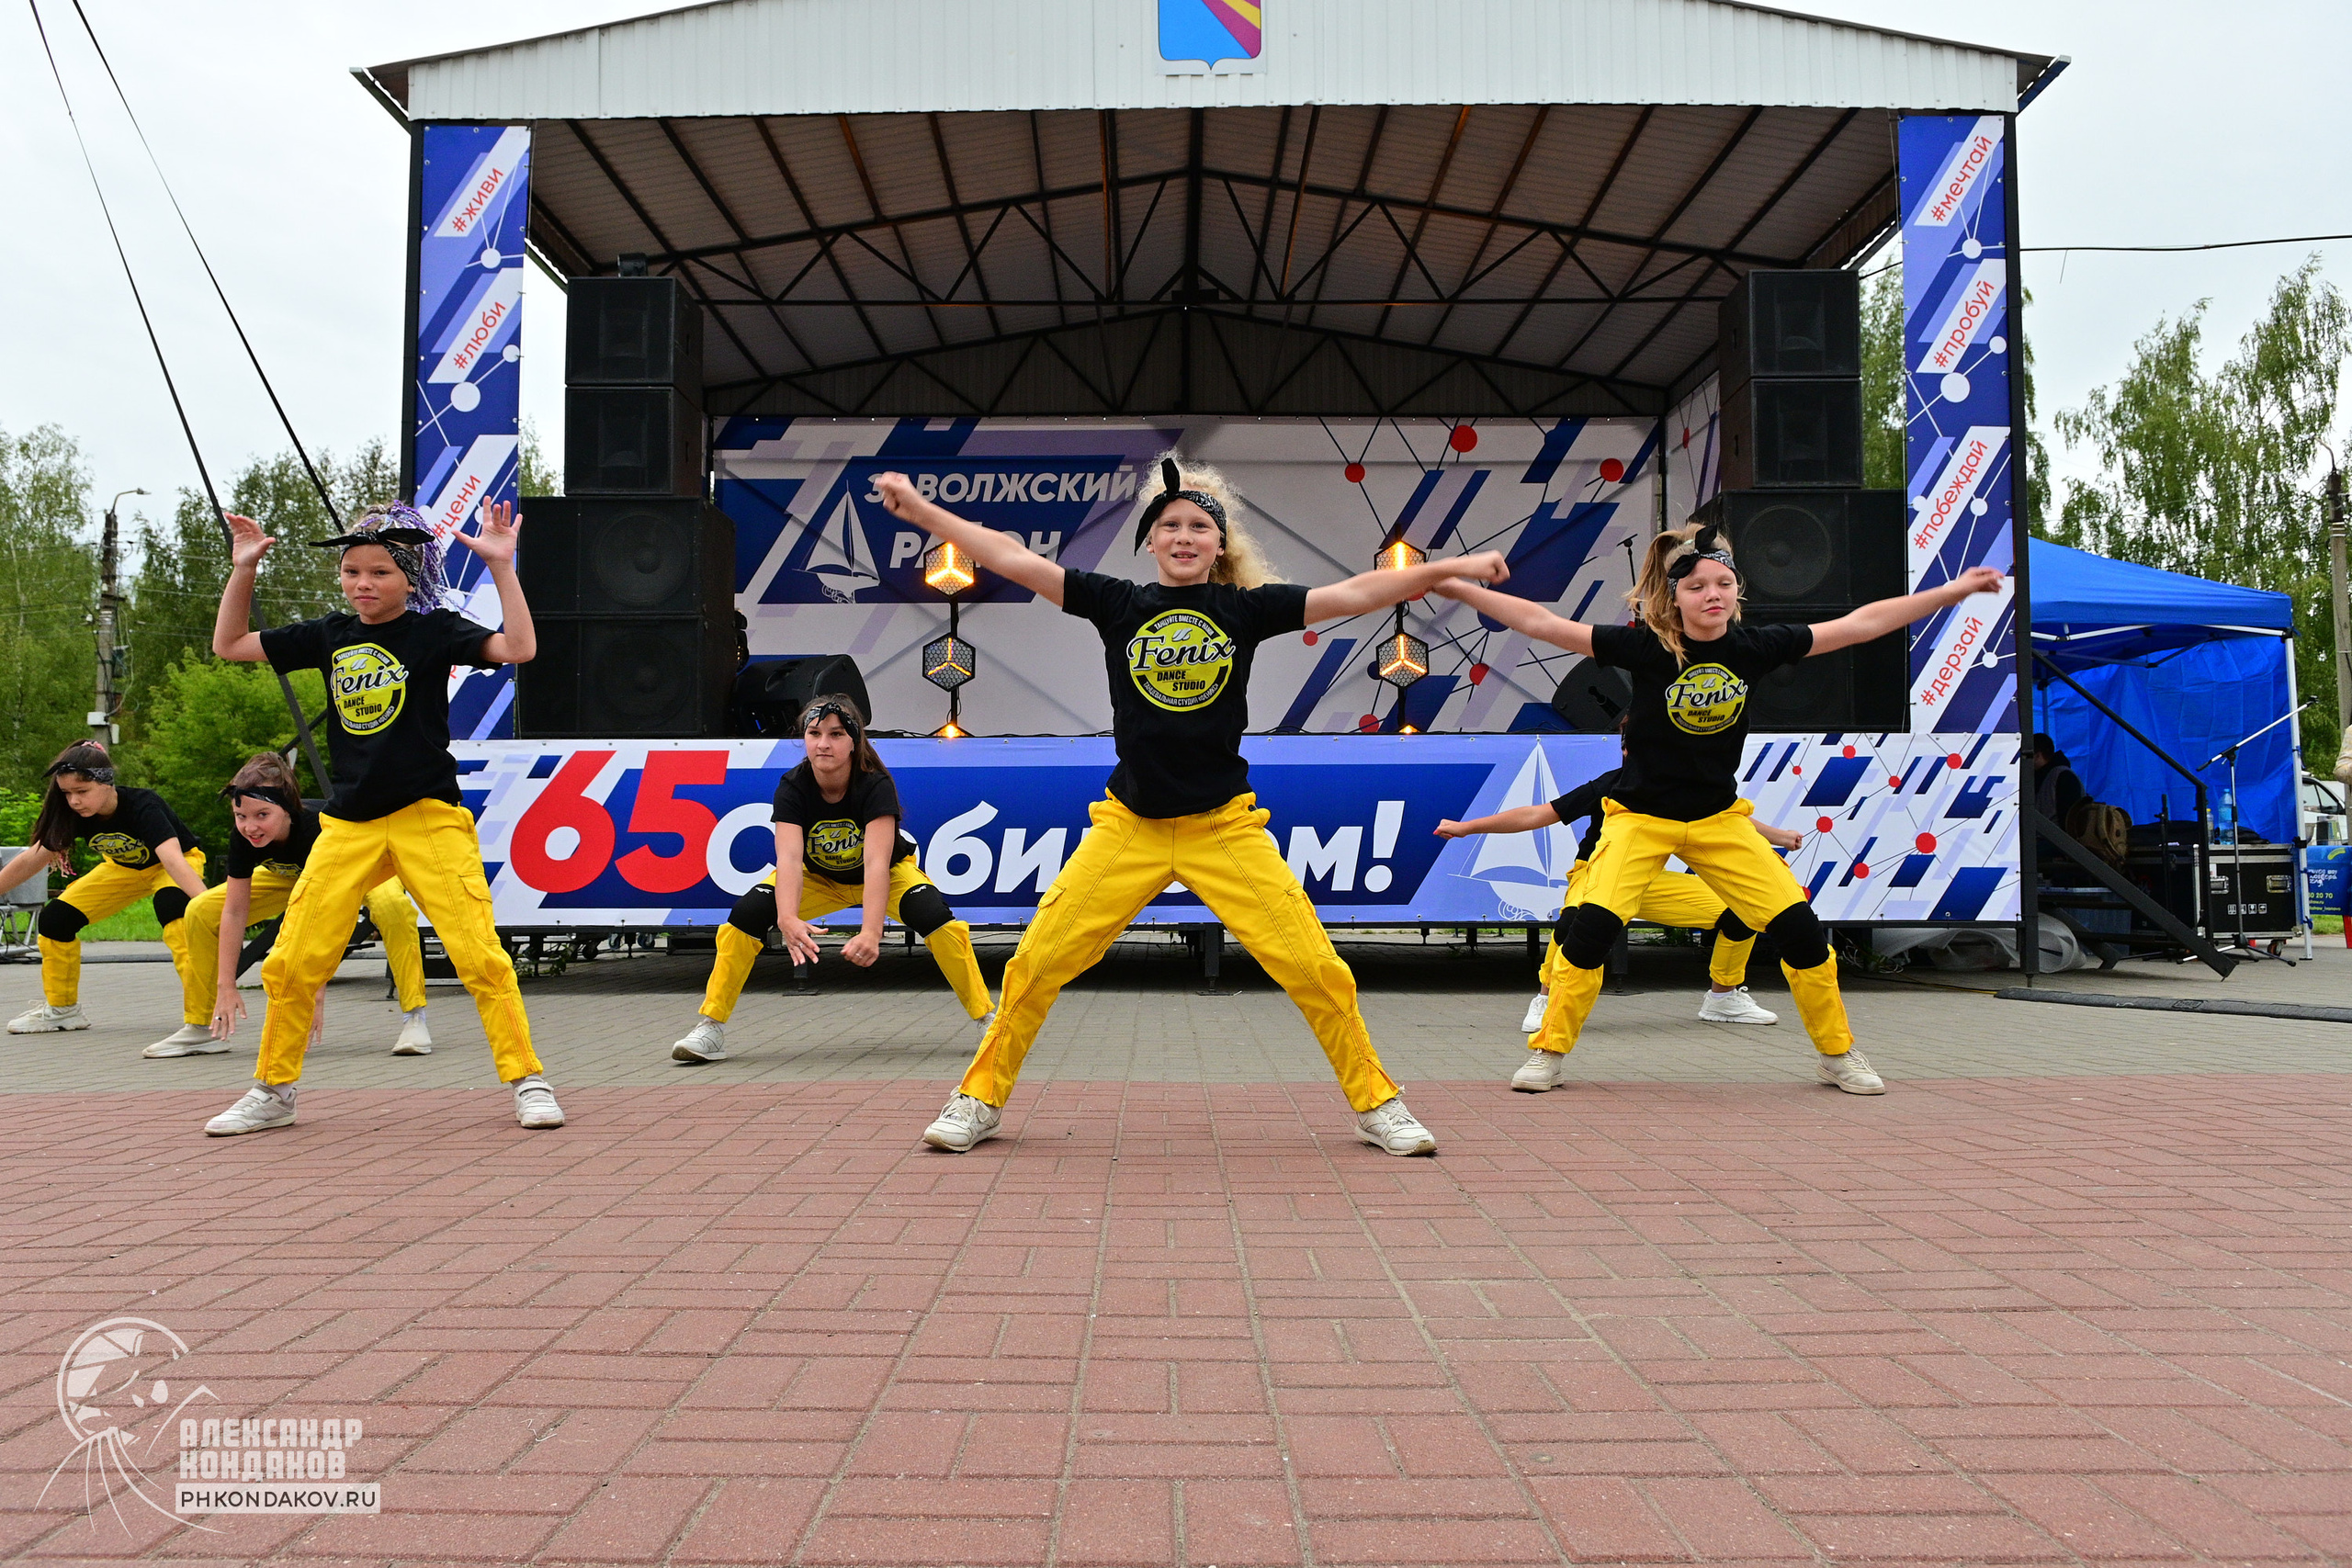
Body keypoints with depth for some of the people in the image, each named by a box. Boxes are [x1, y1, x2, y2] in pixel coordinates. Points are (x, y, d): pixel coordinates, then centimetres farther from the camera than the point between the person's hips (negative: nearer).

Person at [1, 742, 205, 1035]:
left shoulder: (143, 806, -36)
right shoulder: (76, 815, -19)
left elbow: (172, 859, -50)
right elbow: (31, 861, -7)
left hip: (175, 863, -6)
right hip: (123, 868, 6)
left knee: (171, 905, -38)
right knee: (54, 918, -4)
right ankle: (62, 1009, 15)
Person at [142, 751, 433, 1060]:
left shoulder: (317, 830, -41)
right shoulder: (244, 838, -27)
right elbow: (234, 912, -19)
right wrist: (226, 986, -22)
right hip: (291, 874, 6)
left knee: (391, 905, -40)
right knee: (201, 912, -6)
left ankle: (414, 1017, -33)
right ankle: (200, 1027, 8)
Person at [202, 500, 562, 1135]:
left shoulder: (434, 630, -2)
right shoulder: (330, 635, 11)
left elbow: (518, 648, -18)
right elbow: (229, 644, 19)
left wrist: (501, 566, -20)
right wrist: (243, 569, 12)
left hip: (429, 817, -4)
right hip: (347, 825, 5)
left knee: (480, 953, -10)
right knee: (290, 963, 5)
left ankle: (527, 1082, 1)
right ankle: (272, 1093, 23)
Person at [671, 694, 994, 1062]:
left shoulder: (876, 785, -31)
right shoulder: (792, 788, -25)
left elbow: (877, 862, -43)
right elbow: (789, 857, -39)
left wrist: (870, 932, -58)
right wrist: (788, 919, -58)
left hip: (887, 874, -2)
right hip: (818, 878, 2)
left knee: (934, 915, -30)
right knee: (746, 914, -20)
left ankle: (987, 1019, -18)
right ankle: (711, 1027, -8)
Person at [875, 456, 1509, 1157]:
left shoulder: (1247, 606, 1)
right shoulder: (1119, 603, 2)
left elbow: (1356, 594, -2)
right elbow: (1011, 558, 0)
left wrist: (1452, 567, -9)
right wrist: (919, 509, -3)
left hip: (1226, 829, 0)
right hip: (1128, 828, 1)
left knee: (1317, 969, -5)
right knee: (1036, 964, -4)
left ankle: (1376, 1105, 15)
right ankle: (981, 1099, 17)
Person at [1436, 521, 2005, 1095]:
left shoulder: (1754, 646, -7)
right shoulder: (1645, 646, -16)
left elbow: (1858, 624, 0)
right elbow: (1544, 624, -20)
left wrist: (1952, 591, 3)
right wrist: (1460, 589, -26)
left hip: (1720, 817, 3)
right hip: (1640, 815, -3)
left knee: (1799, 926, -2)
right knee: (1594, 924, -21)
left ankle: (1837, 1053, 20)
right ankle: (1548, 1051, -2)